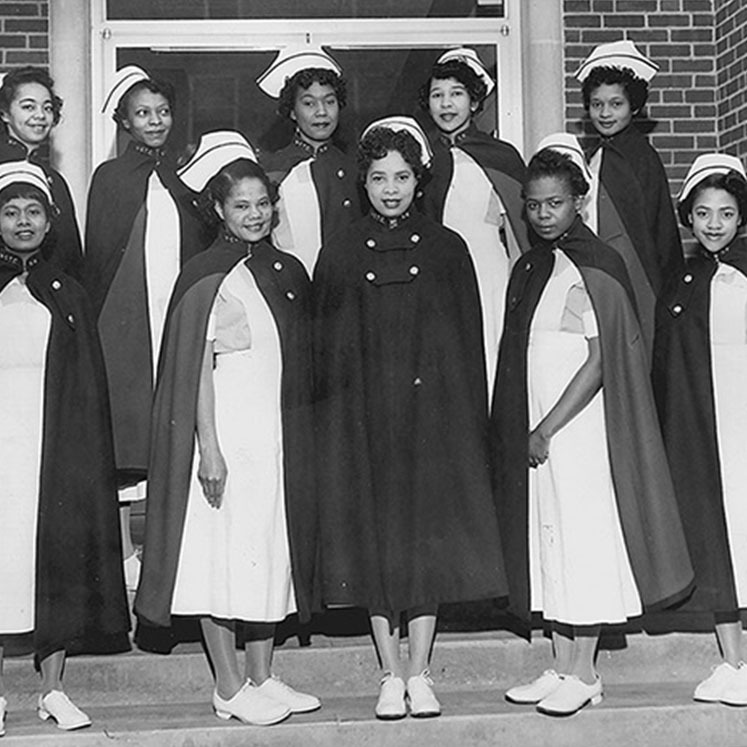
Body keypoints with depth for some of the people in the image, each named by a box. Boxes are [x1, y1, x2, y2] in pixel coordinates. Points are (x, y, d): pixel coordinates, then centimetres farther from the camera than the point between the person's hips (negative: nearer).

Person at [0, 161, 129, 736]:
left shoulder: (66, 296, 12)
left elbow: (91, 388, 9)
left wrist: (88, 458, 1)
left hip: (55, 445, 1)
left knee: (58, 557, 1)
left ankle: (53, 688, 10)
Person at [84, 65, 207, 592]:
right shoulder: (110, 177, 4)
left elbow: (204, 251, 13)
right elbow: (97, 256, 2)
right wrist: (99, 321, -5)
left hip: (180, 314, 3)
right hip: (126, 319, -3)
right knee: (126, 432, -2)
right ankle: (124, 552, 6)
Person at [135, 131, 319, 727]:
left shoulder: (288, 272, 11)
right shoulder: (207, 279, -8)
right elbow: (196, 369, -11)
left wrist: (300, 440, 12)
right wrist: (209, 447, -16)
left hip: (281, 441, 7)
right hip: (228, 437, -7)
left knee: (272, 554, 10)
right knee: (224, 554, -1)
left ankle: (263, 679, 20)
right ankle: (229, 688, 9)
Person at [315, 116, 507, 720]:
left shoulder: (446, 249, 5)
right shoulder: (341, 256, 6)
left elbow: (469, 342, 5)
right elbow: (326, 350, 6)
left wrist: (470, 417, -1)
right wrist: (331, 417, -1)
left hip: (434, 410, 0)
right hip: (364, 416, 0)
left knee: (430, 538, 1)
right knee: (373, 539, 2)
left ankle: (420, 674, 10)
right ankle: (391, 675, 12)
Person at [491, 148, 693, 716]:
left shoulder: (594, 267, -10)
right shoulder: (528, 269, 13)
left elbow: (599, 361, -14)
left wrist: (547, 430, -14)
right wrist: (523, 432, 8)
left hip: (580, 428, -8)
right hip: (536, 431, 8)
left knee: (583, 539, -3)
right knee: (548, 540, 10)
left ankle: (585, 675, 7)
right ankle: (562, 668, 19)